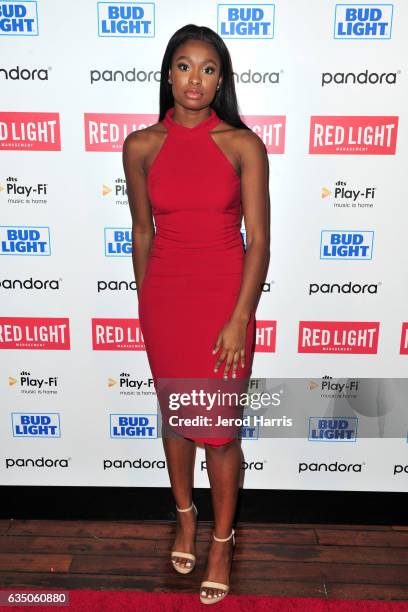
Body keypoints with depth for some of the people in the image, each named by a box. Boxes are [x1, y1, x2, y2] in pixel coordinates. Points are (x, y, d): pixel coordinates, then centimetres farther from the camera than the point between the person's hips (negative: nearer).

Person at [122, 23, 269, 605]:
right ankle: (185, 516, 43)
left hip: (226, 296, -2)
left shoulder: (243, 144, -5)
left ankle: (222, 539, 31)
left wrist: (239, 320, -13)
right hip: (163, 297, 3)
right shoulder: (141, 146, 1)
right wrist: (146, 305, 11)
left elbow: (258, 240, -7)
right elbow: (142, 232, 8)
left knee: (220, 427, 5)